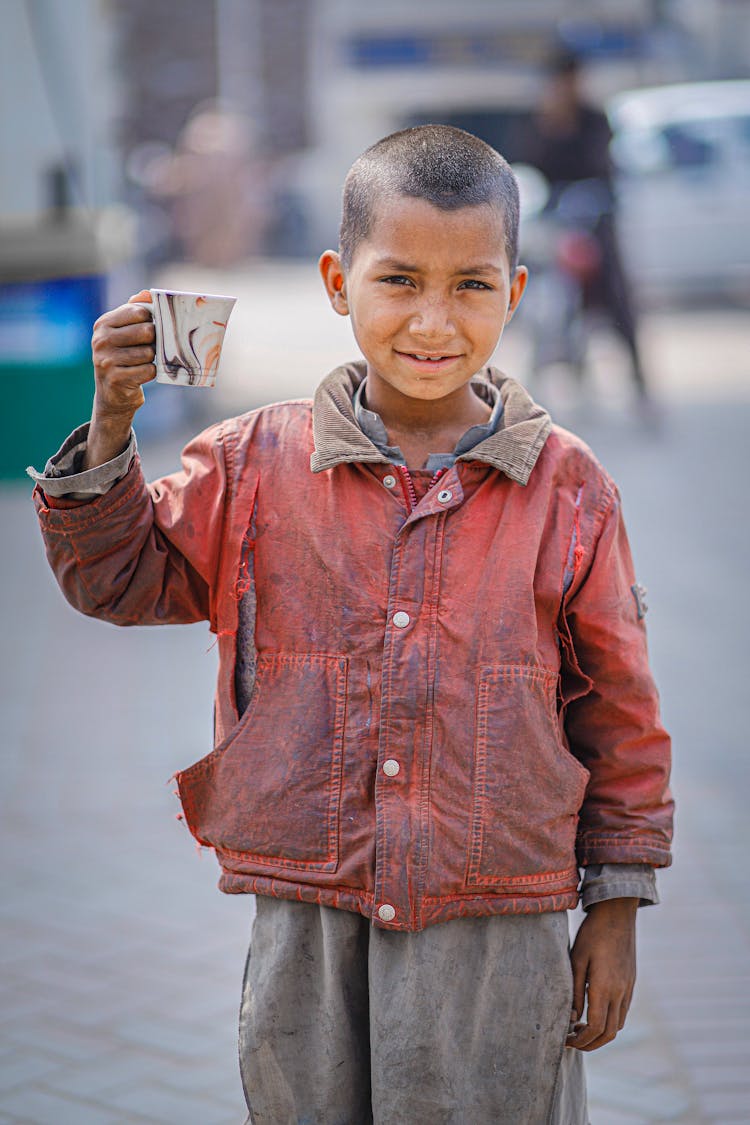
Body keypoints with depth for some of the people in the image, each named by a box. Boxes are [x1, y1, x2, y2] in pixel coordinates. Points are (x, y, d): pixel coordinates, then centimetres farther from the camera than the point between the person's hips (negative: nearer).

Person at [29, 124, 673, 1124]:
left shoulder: (567, 488, -1)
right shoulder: (256, 463, 1)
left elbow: (616, 705, 4)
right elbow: (124, 579, 7)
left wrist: (617, 906, 5)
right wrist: (113, 425, -9)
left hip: (495, 937, -1)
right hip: (308, 929, 1)